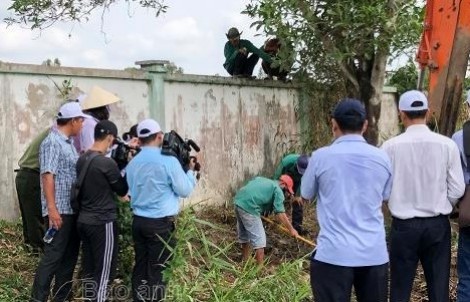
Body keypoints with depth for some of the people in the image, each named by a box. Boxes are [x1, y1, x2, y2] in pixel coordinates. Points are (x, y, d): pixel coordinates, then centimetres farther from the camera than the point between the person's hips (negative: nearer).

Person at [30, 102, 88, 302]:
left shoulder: (68, 143, 15)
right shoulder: (52, 143, -12)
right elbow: (47, 176, -18)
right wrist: (52, 209, -22)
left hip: (72, 209, 9)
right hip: (59, 210, -9)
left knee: (69, 255, 13)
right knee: (53, 256, -7)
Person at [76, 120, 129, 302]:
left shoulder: (82, 159, 5)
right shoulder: (107, 163, -18)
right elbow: (122, 190, -5)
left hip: (83, 220, 8)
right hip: (103, 222, -8)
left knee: (88, 267, 14)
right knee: (104, 270, 1)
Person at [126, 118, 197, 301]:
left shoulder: (132, 163, 6)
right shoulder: (168, 161, -13)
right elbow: (185, 190, -7)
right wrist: (191, 171, 9)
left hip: (138, 221, 6)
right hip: (161, 224, -6)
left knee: (140, 266, 13)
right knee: (156, 270, 1)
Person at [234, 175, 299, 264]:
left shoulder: (262, 180, 27)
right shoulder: (278, 190, 2)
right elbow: (280, 213, -5)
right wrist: (291, 229, 0)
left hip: (239, 201, 9)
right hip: (249, 207, -9)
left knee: (244, 235, 24)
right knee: (259, 238, -1)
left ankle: (246, 260, 37)